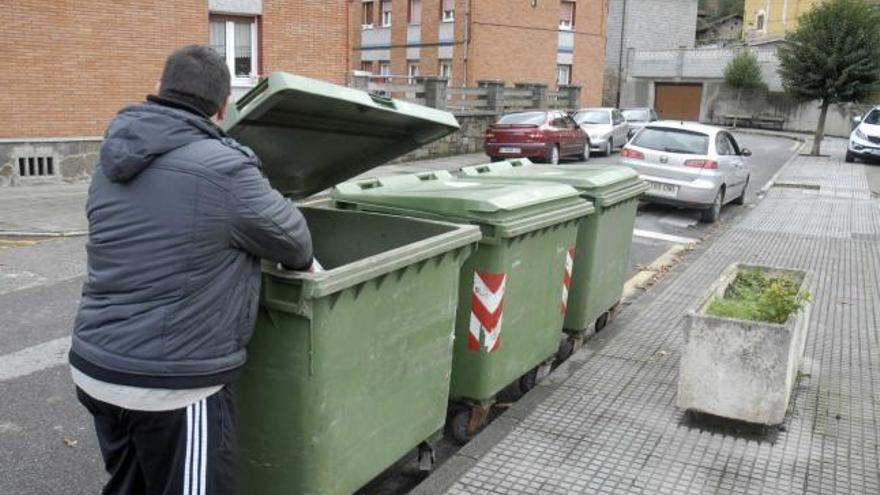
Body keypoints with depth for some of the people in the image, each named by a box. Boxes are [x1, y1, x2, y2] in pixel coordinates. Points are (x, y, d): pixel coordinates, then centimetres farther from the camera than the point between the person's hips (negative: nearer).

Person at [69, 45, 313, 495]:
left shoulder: (114, 161, 5)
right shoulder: (223, 169, -18)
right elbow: (291, 238, -3)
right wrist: (302, 264, 18)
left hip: (94, 367, 8)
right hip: (172, 384, -7)